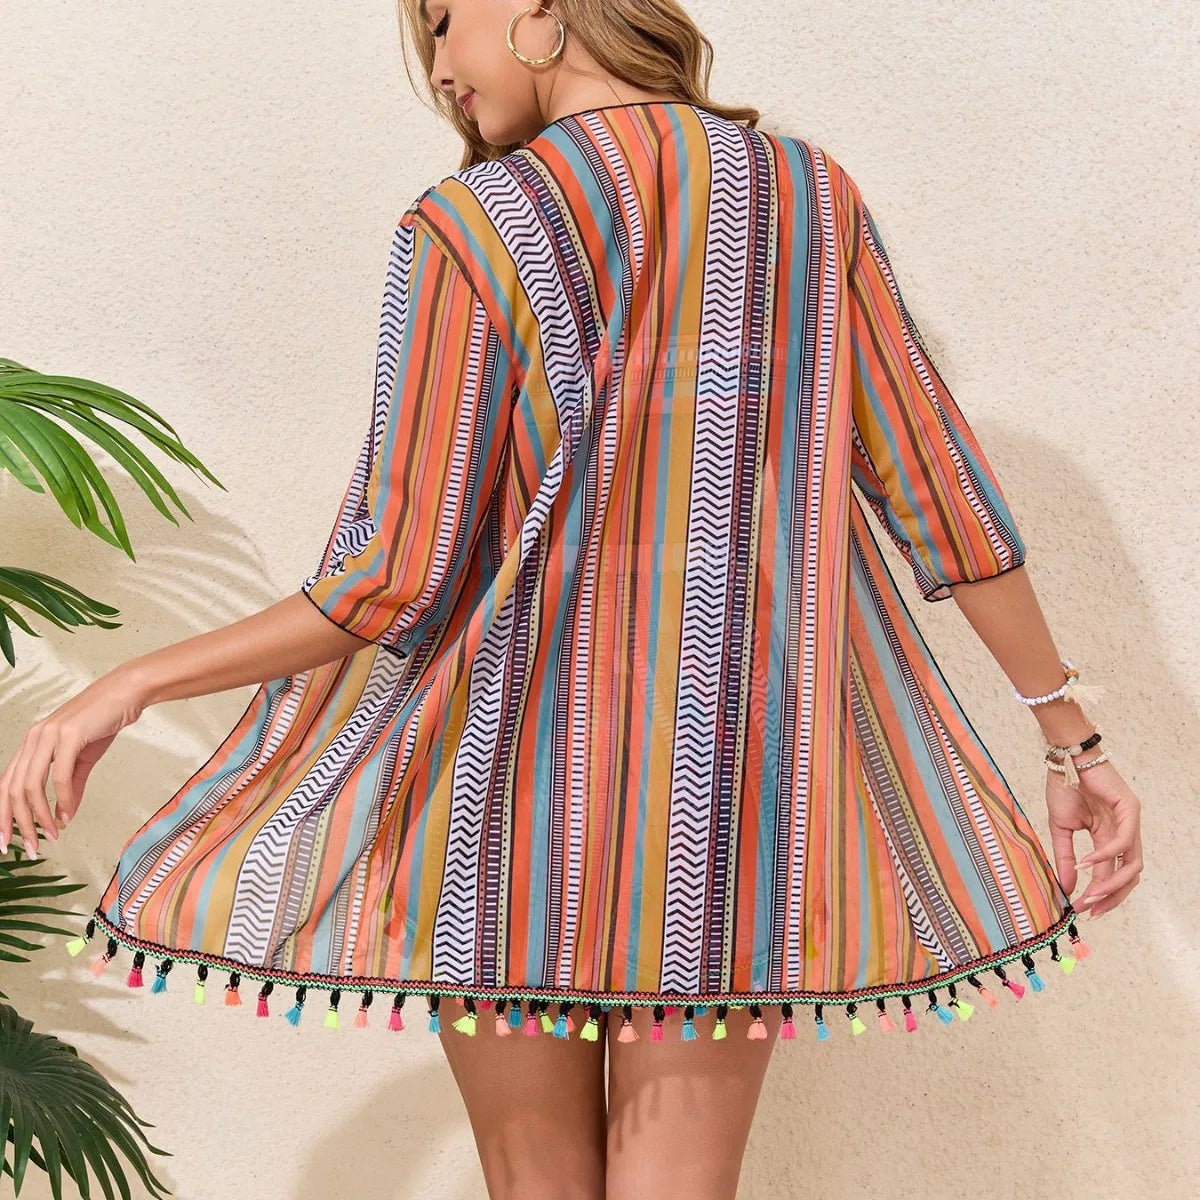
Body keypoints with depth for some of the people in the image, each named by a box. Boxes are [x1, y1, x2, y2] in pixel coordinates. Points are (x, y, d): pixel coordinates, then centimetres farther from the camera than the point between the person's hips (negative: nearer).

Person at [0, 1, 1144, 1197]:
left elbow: (398, 583, -15)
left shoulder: (467, 230, -12)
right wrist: (1073, 737, 9)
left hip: (519, 768, -3)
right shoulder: (810, 195, 1)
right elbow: (939, 485, 1)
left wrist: (128, 686, -5)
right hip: (734, 799, 3)